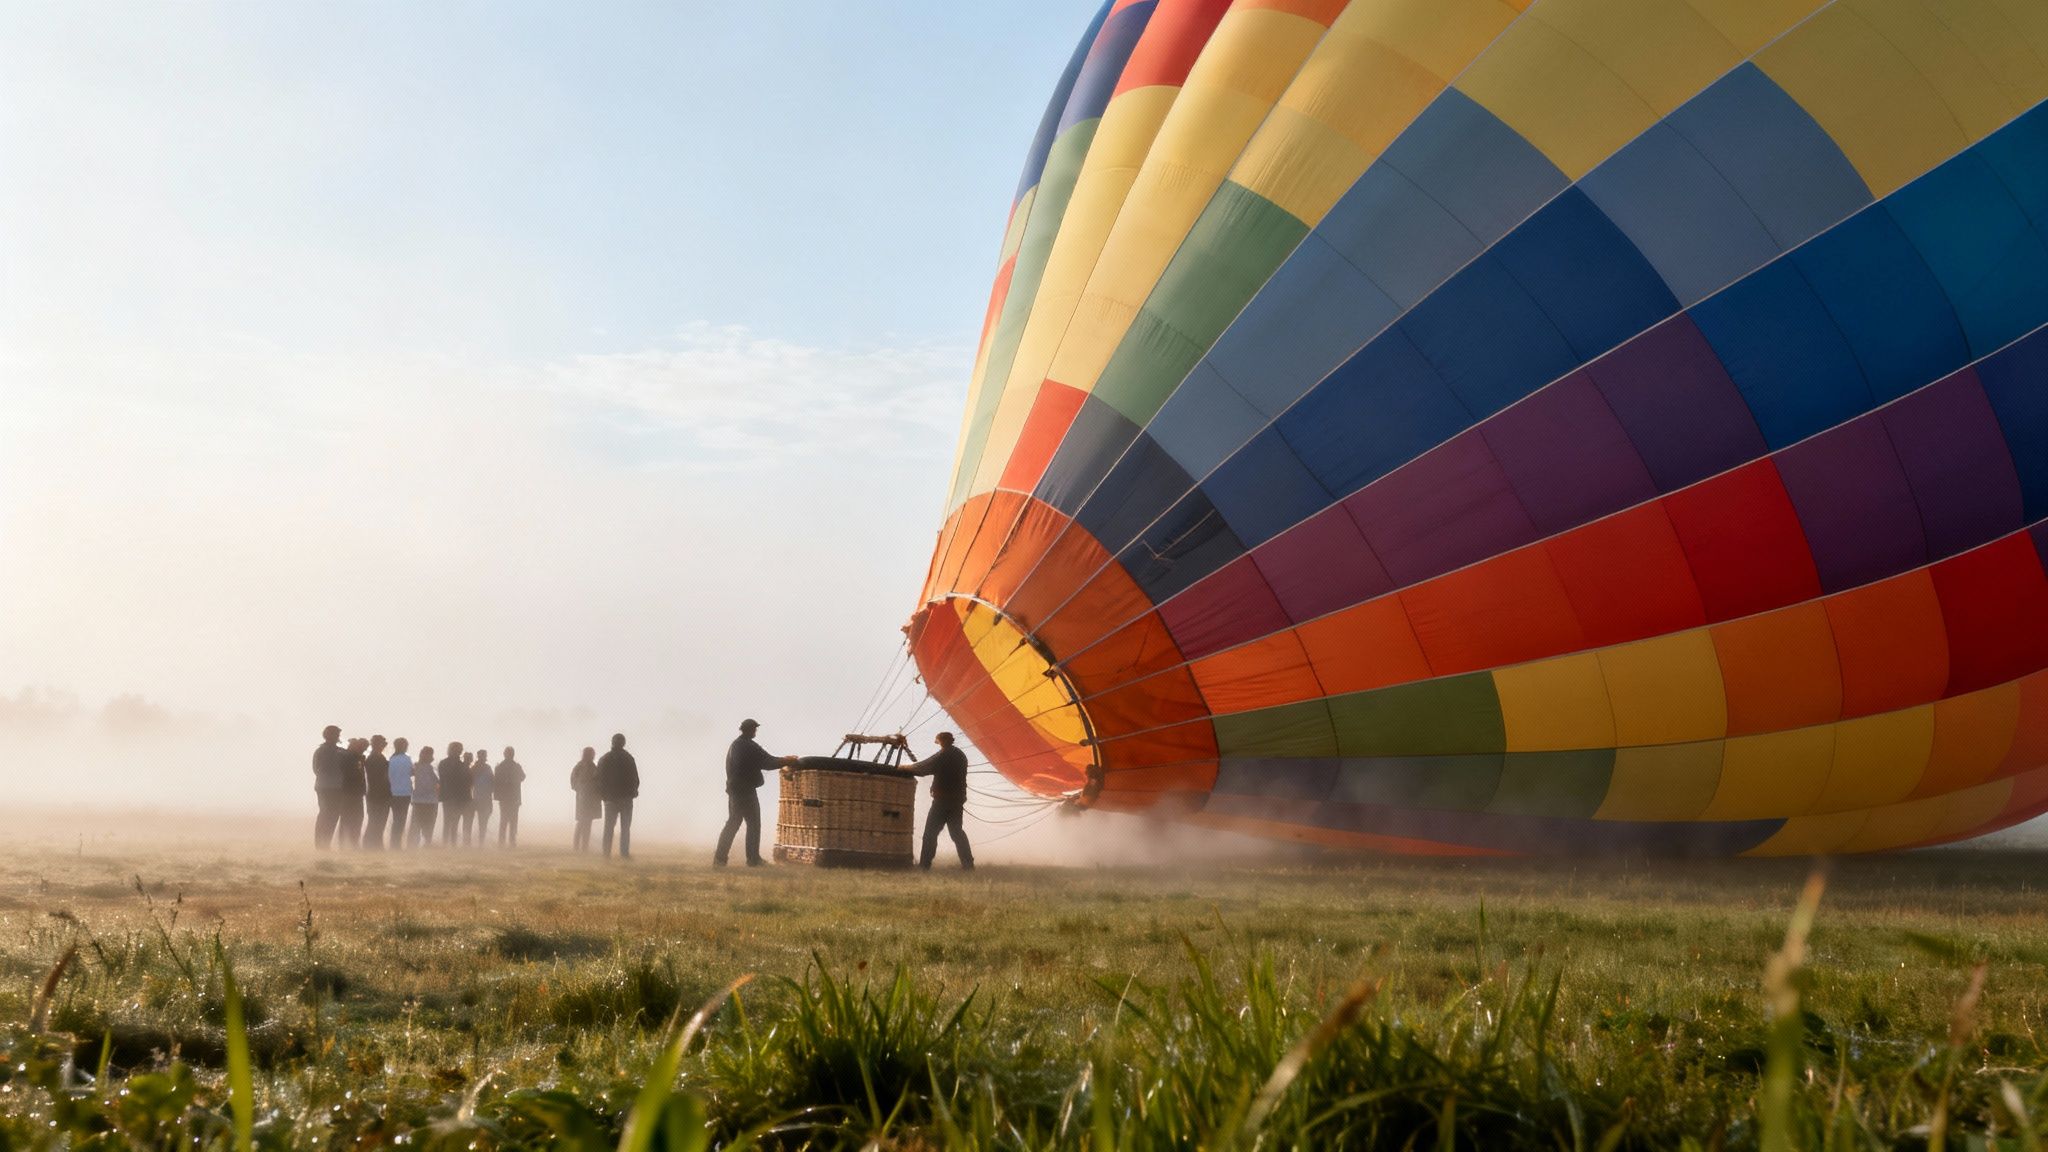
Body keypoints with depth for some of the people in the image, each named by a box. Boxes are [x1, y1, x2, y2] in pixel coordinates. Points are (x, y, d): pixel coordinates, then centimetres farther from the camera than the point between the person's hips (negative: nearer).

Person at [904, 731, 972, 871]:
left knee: (931, 832, -3)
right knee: (956, 831, 12)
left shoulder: (942, 755, -11)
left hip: (942, 800, -7)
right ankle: (968, 864, 4)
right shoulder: (960, 756, 13)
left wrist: (906, 767, 8)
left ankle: (924, 864, -7)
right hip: (958, 800, 7)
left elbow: (923, 767, -7)